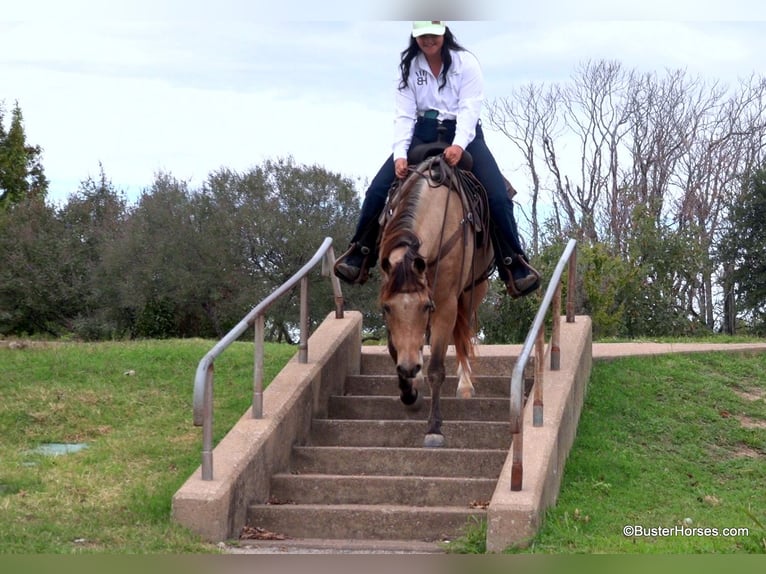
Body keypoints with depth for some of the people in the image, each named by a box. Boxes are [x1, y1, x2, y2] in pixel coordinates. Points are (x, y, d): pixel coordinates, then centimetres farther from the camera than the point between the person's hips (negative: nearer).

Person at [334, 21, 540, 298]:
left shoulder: (465, 62, -5)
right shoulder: (409, 67, 3)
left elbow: (469, 108, -14)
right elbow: (404, 114, -4)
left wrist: (459, 144, -32)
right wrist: (400, 155, -19)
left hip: (463, 134, -3)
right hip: (423, 134, 3)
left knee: (498, 196, -22)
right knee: (377, 190, -12)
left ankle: (514, 264, -14)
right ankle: (360, 255, 0)